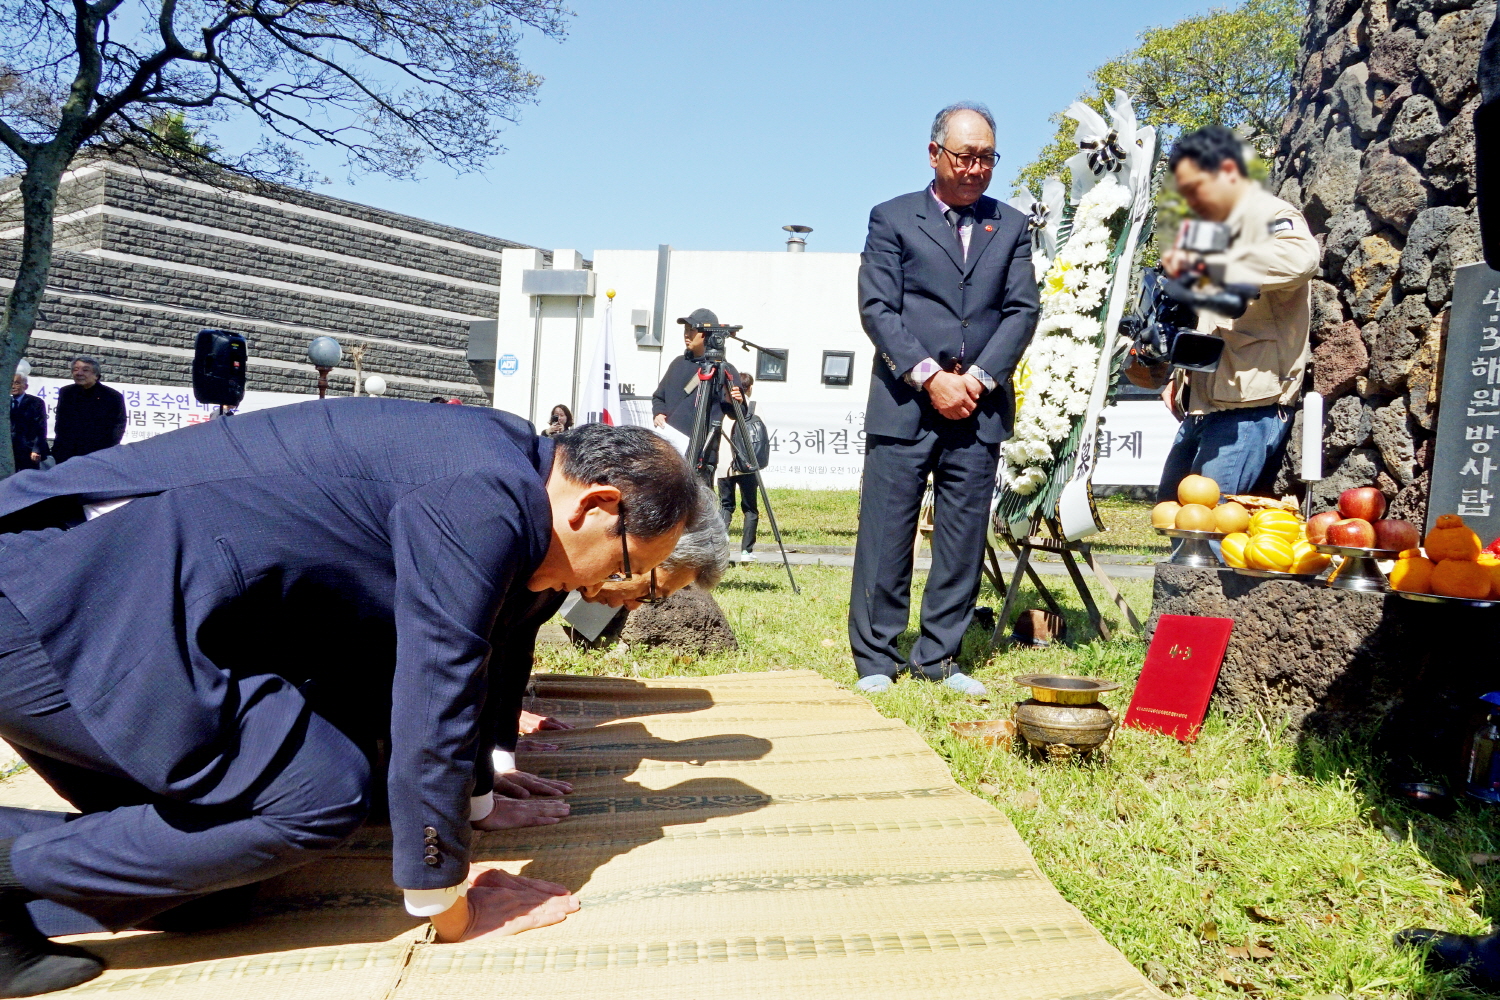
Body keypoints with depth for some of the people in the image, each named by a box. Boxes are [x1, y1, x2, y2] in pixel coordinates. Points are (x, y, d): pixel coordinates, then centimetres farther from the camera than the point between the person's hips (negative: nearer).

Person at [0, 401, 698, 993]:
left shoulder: (481, 464, 12)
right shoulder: (483, 501, -19)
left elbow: (436, 659, 25)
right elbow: (432, 701, -16)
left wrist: (477, 800, 34)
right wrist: (446, 906, -2)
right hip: (57, 602, -10)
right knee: (317, 797, -13)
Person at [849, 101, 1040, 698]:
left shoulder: (1011, 227, 17)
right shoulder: (892, 219, 8)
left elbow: (1021, 311, 8)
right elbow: (876, 309, -2)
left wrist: (979, 377, -6)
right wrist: (930, 378, -11)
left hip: (980, 404, 3)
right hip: (904, 401, -3)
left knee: (963, 536, 4)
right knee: (887, 531, -4)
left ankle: (939, 657, 13)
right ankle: (875, 660, 5)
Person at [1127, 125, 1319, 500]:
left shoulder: (1269, 216, -6)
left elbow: (1300, 258, -31)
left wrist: (1205, 264, -30)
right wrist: (1178, 375, 14)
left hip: (1250, 410, -10)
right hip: (1201, 405, 10)